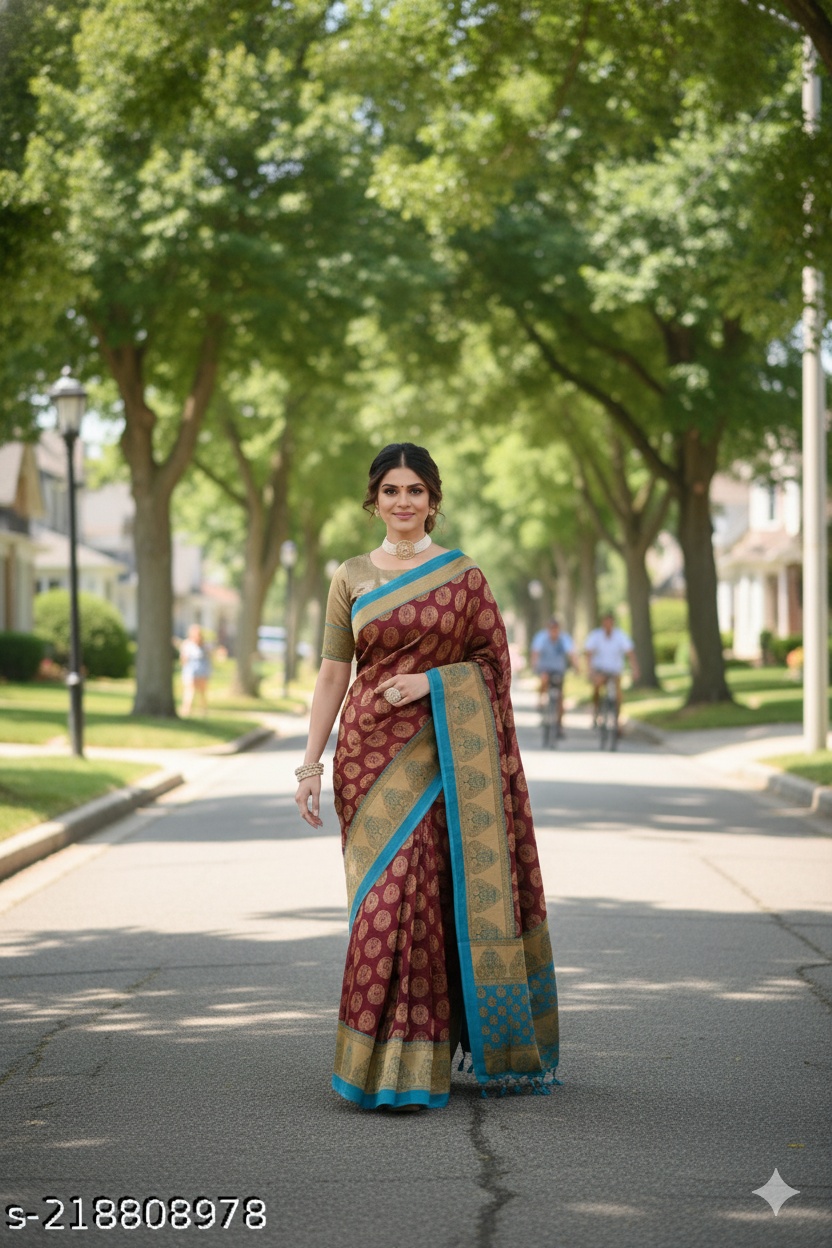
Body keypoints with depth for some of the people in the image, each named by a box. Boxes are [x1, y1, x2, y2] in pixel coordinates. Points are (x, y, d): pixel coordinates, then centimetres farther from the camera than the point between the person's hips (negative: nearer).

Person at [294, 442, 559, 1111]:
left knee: (414, 895, -8)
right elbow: (333, 675, 9)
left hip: (442, 754, -2)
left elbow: (496, 663, 3)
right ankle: (399, 1062, 9)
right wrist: (310, 764, 4)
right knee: (387, 896, -2)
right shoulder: (351, 578, 9)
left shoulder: (463, 574, 4)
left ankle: (402, 1066, 1)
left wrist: (430, 681, -13)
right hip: (371, 753, 2)